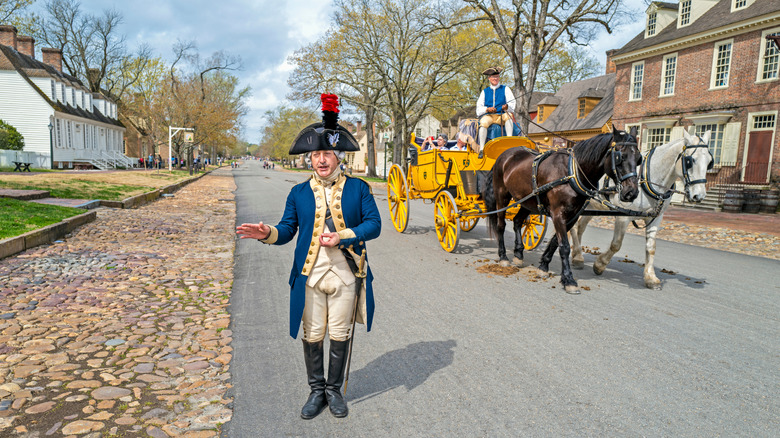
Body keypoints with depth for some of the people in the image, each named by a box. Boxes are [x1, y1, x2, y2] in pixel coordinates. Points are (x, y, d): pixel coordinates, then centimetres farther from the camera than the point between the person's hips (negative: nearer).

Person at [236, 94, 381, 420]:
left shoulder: (358, 188, 1)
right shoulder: (299, 193, 6)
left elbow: (374, 224, -2)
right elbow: (287, 228, 5)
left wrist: (342, 237, -16)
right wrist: (268, 233, -16)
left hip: (345, 274, -1)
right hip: (310, 276, 1)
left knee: (340, 335, 10)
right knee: (312, 336, 9)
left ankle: (334, 390, 30)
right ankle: (316, 390, 29)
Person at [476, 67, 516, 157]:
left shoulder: (505, 89, 17)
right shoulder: (484, 92, 19)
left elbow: (512, 104, 5)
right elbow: (479, 108, 8)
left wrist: (507, 106, -20)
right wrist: (487, 109, -14)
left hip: (501, 116, 0)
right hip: (488, 116, 0)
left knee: (508, 115, -34)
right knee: (484, 122, -34)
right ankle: (481, 149, -37)